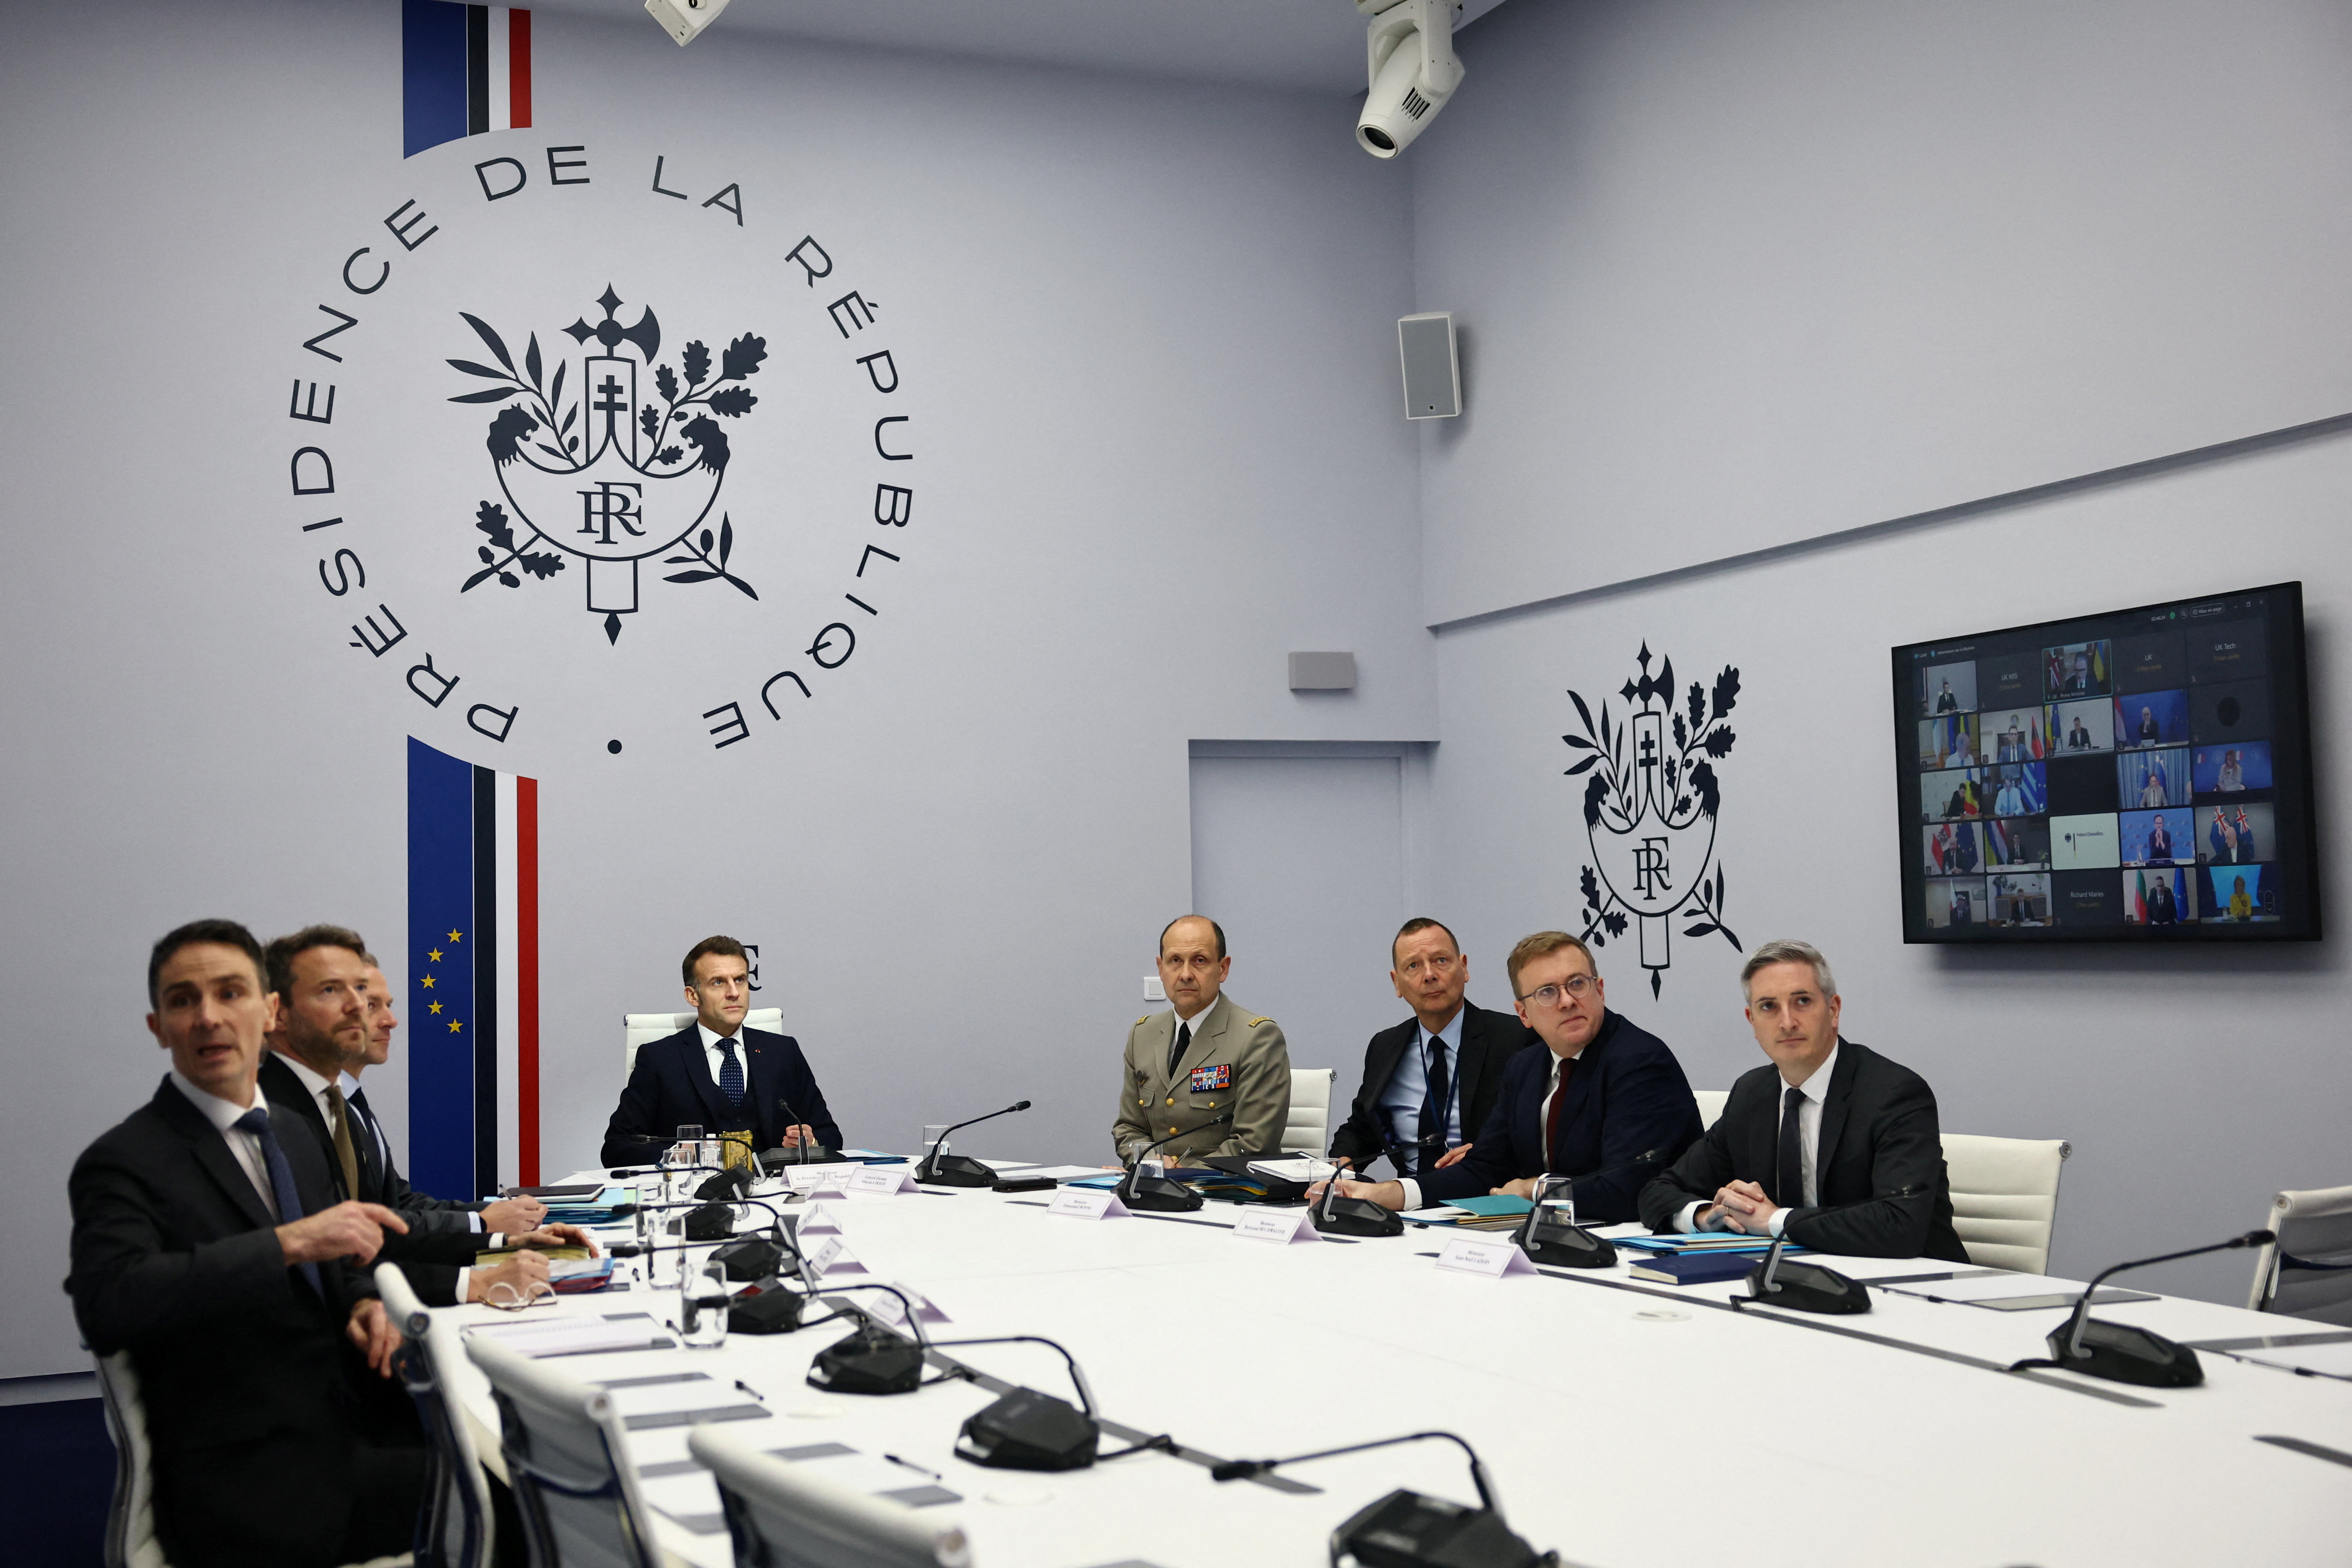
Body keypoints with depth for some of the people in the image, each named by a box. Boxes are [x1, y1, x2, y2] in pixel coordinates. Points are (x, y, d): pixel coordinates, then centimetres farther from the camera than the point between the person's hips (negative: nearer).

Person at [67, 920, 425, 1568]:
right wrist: (290, 1242, -29)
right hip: (250, 1485, -7)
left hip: (345, 1429, 7)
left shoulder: (300, 1148, 16)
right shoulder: (122, 1163, -7)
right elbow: (107, 1306, -25)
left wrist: (364, 1305, 2)